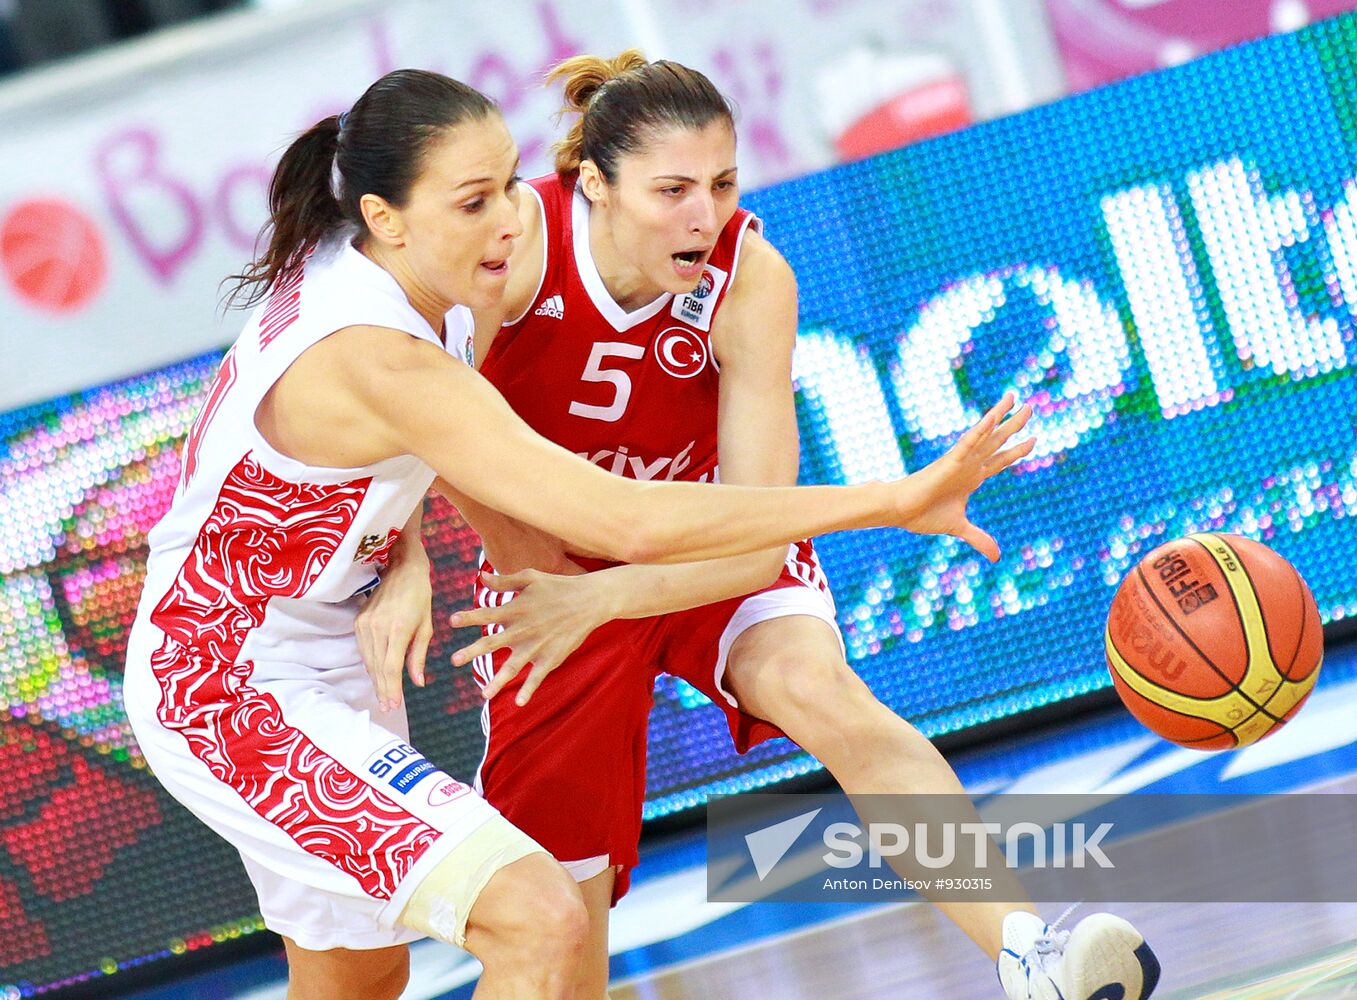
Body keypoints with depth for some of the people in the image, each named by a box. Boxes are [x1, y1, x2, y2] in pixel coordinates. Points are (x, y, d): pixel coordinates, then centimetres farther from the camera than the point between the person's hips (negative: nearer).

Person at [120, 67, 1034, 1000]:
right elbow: (630, 523, -36)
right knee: (539, 921, -24)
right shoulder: (380, 364, -31)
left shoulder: (339, 272, -2)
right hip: (241, 703, -11)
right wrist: (893, 501, -36)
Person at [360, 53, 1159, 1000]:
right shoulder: (522, 239, -27)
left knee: (815, 683, -33)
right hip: (549, 560, 1)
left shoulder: (752, 281, -25)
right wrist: (406, 562, -48)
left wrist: (597, 600, -41)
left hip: (712, 556, -1)